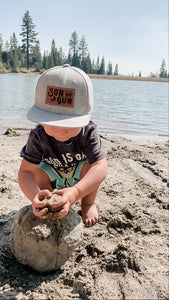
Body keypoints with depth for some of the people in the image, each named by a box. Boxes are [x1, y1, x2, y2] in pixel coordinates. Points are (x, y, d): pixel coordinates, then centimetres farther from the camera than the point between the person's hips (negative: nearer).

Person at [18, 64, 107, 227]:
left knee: (89, 166, -32)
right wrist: (34, 196, -57)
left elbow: (100, 167, -43)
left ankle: (88, 203, -3)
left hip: (80, 177, -1)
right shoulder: (38, 136, -30)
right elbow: (25, 171, -34)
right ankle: (49, 206, 3)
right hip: (54, 178, 1)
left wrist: (75, 192, -60)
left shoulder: (88, 132, -33)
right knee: (38, 172, -28)